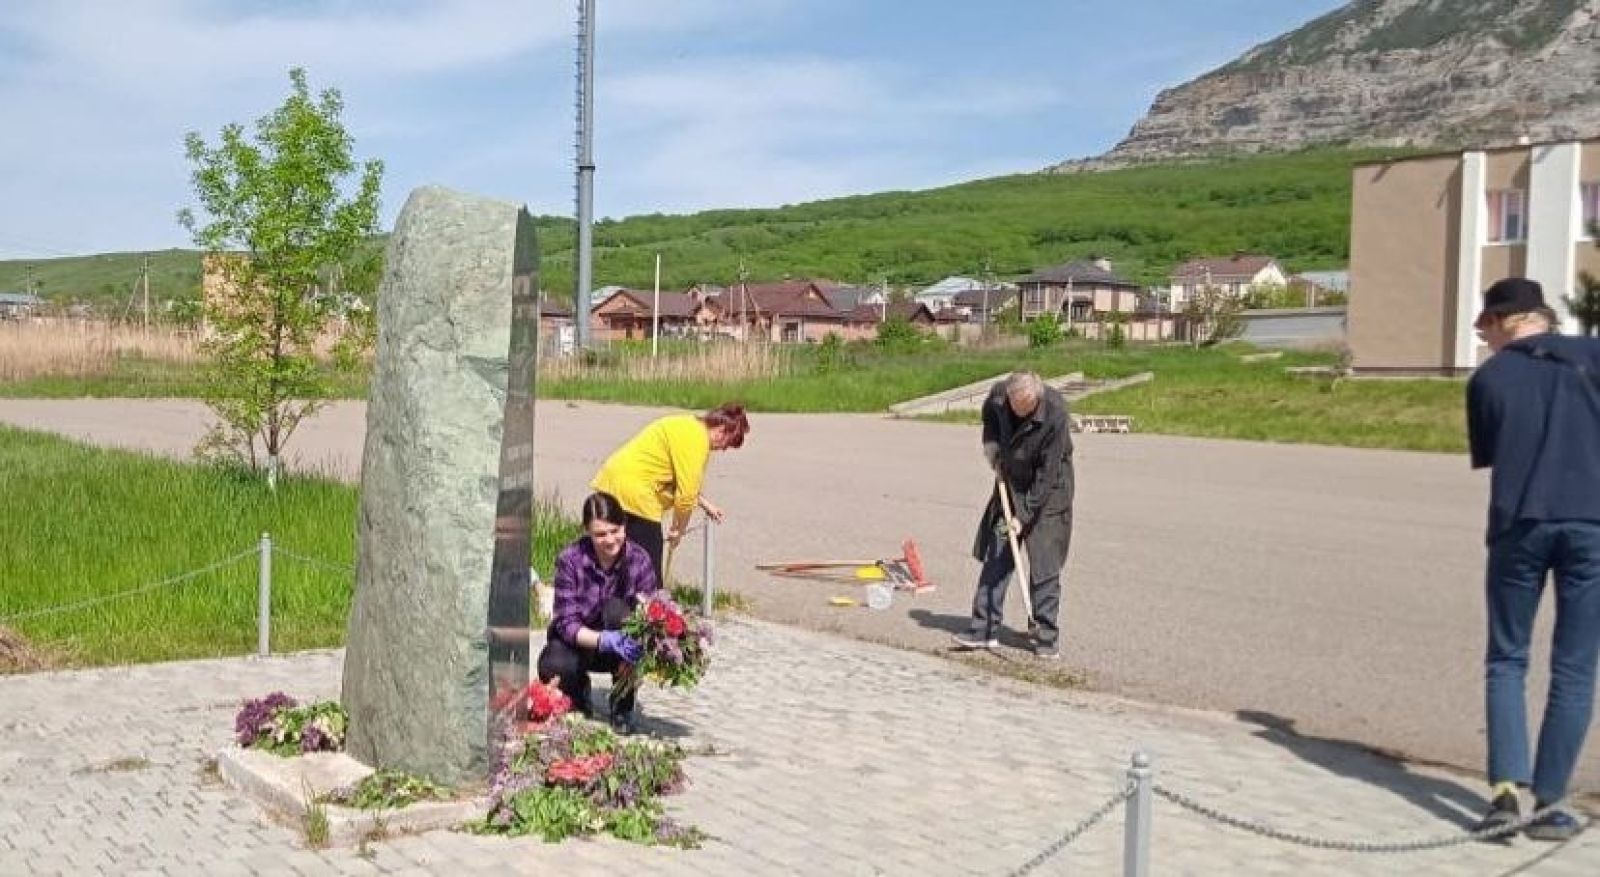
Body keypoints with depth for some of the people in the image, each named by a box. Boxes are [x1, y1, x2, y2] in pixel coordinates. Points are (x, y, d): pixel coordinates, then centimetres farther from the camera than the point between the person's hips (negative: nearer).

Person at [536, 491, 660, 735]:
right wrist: (605, 640, -43)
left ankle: (623, 708, -17)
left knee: (616, 609, -32)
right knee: (553, 668, -34)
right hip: (579, 641, -1)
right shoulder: (570, 560, -21)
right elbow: (567, 623, -24)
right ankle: (580, 691, 8)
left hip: (620, 650, 1)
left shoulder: (638, 559, -17)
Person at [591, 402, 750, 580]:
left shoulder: (691, 426, 14)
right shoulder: (695, 439, -17)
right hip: (633, 493, -11)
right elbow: (686, 495, -17)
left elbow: (680, 480, 26)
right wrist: (679, 528, -4)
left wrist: (705, 504, 23)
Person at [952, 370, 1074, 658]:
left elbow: (1047, 473, -25)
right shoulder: (998, 395, -14)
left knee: (1045, 563, -5)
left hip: (1047, 489, -5)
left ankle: (1046, 636, 5)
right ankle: (985, 629, 7)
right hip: (1011, 483, 5)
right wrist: (992, 447, -1)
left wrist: (1025, 516, -25)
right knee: (996, 555, 3)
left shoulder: (1055, 414, -29)